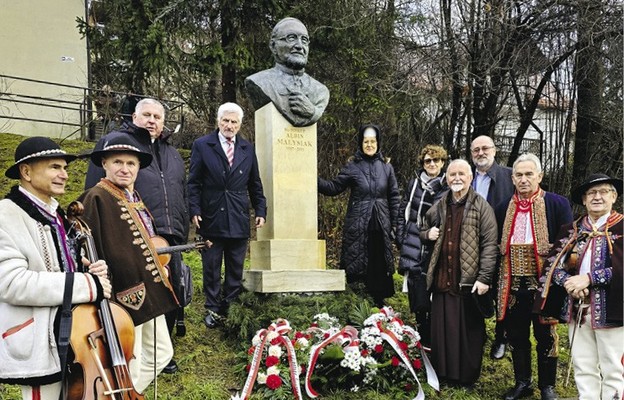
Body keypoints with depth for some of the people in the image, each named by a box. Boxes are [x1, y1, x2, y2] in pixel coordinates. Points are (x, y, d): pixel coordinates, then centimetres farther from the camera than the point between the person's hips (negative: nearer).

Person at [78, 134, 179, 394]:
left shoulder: (134, 199, 14)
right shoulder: (97, 199, -14)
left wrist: (158, 267, 16)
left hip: (149, 292, 9)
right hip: (126, 296, -9)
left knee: (161, 353, 18)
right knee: (128, 369, 2)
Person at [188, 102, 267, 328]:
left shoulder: (248, 149, 11)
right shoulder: (201, 145, 1)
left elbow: (255, 185, 14)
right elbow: (194, 182, -1)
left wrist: (260, 211, 6)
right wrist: (195, 210, -10)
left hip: (239, 220, 3)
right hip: (211, 219, -2)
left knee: (236, 270, 9)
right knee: (211, 269, 7)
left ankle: (231, 308, 21)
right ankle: (213, 309, 19)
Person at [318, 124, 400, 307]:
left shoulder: (386, 167, 6)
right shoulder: (352, 167, 0)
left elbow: (394, 197, 9)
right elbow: (334, 187, -2)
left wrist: (394, 224, 6)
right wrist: (316, 180, -19)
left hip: (380, 227, 2)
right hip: (358, 227, -2)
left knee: (380, 266, 7)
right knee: (357, 268, 2)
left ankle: (379, 303, 21)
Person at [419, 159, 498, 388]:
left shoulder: (481, 207, -3)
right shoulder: (439, 206, 12)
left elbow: (489, 245, -8)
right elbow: (423, 232, 26)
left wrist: (484, 277, -15)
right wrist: (428, 234, 2)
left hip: (469, 281, -4)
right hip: (442, 280, 5)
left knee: (468, 332, 5)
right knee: (442, 329, 10)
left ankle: (467, 378, 19)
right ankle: (444, 374, 24)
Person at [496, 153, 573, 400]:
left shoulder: (557, 204, -3)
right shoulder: (504, 208, 9)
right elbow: (497, 245, 14)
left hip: (543, 284, -4)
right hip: (512, 284, 4)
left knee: (546, 336, 7)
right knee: (516, 335, 12)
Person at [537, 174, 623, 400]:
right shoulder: (570, 231, 13)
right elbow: (552, 264, 7)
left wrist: (589, 278, -16)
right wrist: (568, 282, -12)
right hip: (577, 309, 4)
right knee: (583, 368, 10)